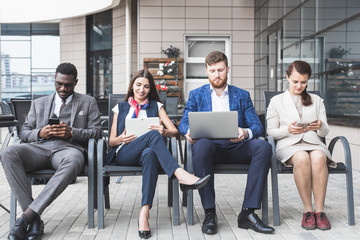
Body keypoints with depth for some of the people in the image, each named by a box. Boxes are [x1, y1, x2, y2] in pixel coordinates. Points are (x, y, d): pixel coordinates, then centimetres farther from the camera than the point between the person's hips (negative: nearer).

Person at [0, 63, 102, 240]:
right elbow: (24, 133, 20)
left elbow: (96, 132, 11)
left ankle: (26, 216, -40)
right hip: (39, 147, 3)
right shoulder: (38, 103, 27)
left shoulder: (88, 102, 21)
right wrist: (39, 133, -3)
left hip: (68, 147, -2)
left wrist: (72, 132, -8)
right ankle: (35, 220, -32)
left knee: (73, 160, -42)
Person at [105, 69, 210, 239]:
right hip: (123, 155, 0)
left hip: (147, 152, 1)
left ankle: (144, 213, -50)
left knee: (150, 154, -40)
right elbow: (111, 141, 19)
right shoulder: (121, 107, 25)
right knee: (153, 135, -32)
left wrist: (164, 132, -13)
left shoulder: (156, 106, 25)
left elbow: (174, 131, 12)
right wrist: (122, 139, -6)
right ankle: (181, 175, -48)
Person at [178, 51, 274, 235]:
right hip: (210, 147, -1)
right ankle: (209, 213, -30)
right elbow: (184, 123, 7)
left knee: (264, 147, -28)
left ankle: (248, 212, -27)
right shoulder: (196, 95, 18)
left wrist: (246, 133, -18)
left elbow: (257, 126, 8)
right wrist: (189, 132, -20)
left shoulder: (242, 95, 19)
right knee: (201, 144, -37)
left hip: (235, 147, 2)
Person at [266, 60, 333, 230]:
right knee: (302, 158, -37)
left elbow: (325, 132, 16)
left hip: (313, 142, 2)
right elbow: (270, 131, 8)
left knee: (319, 157, -36)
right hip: (288, 145, -2)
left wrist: (320, 126, -10)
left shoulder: (316, 100, 22)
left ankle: (319, 210, -28)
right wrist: (288, 130, -13)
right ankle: (307, 210, -26)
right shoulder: (277, 101, 15)